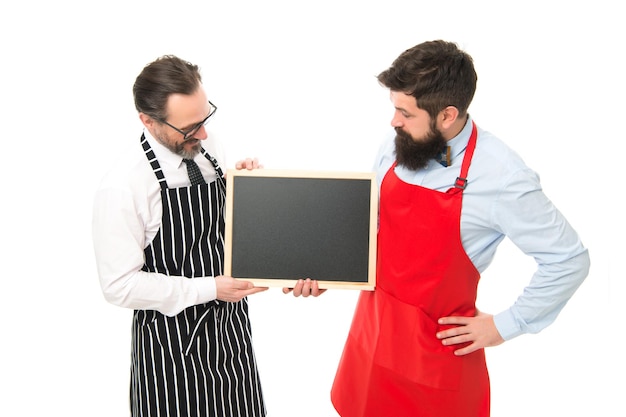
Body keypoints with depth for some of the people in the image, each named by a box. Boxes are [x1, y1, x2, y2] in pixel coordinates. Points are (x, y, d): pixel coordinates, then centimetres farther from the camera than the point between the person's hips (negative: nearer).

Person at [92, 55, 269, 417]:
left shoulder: (212, 151, -2)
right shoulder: (122, 189, -21)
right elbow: (121, 286, -19)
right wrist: (209, 289, -21)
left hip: (232, 328, 6)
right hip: (172, 346, -6)